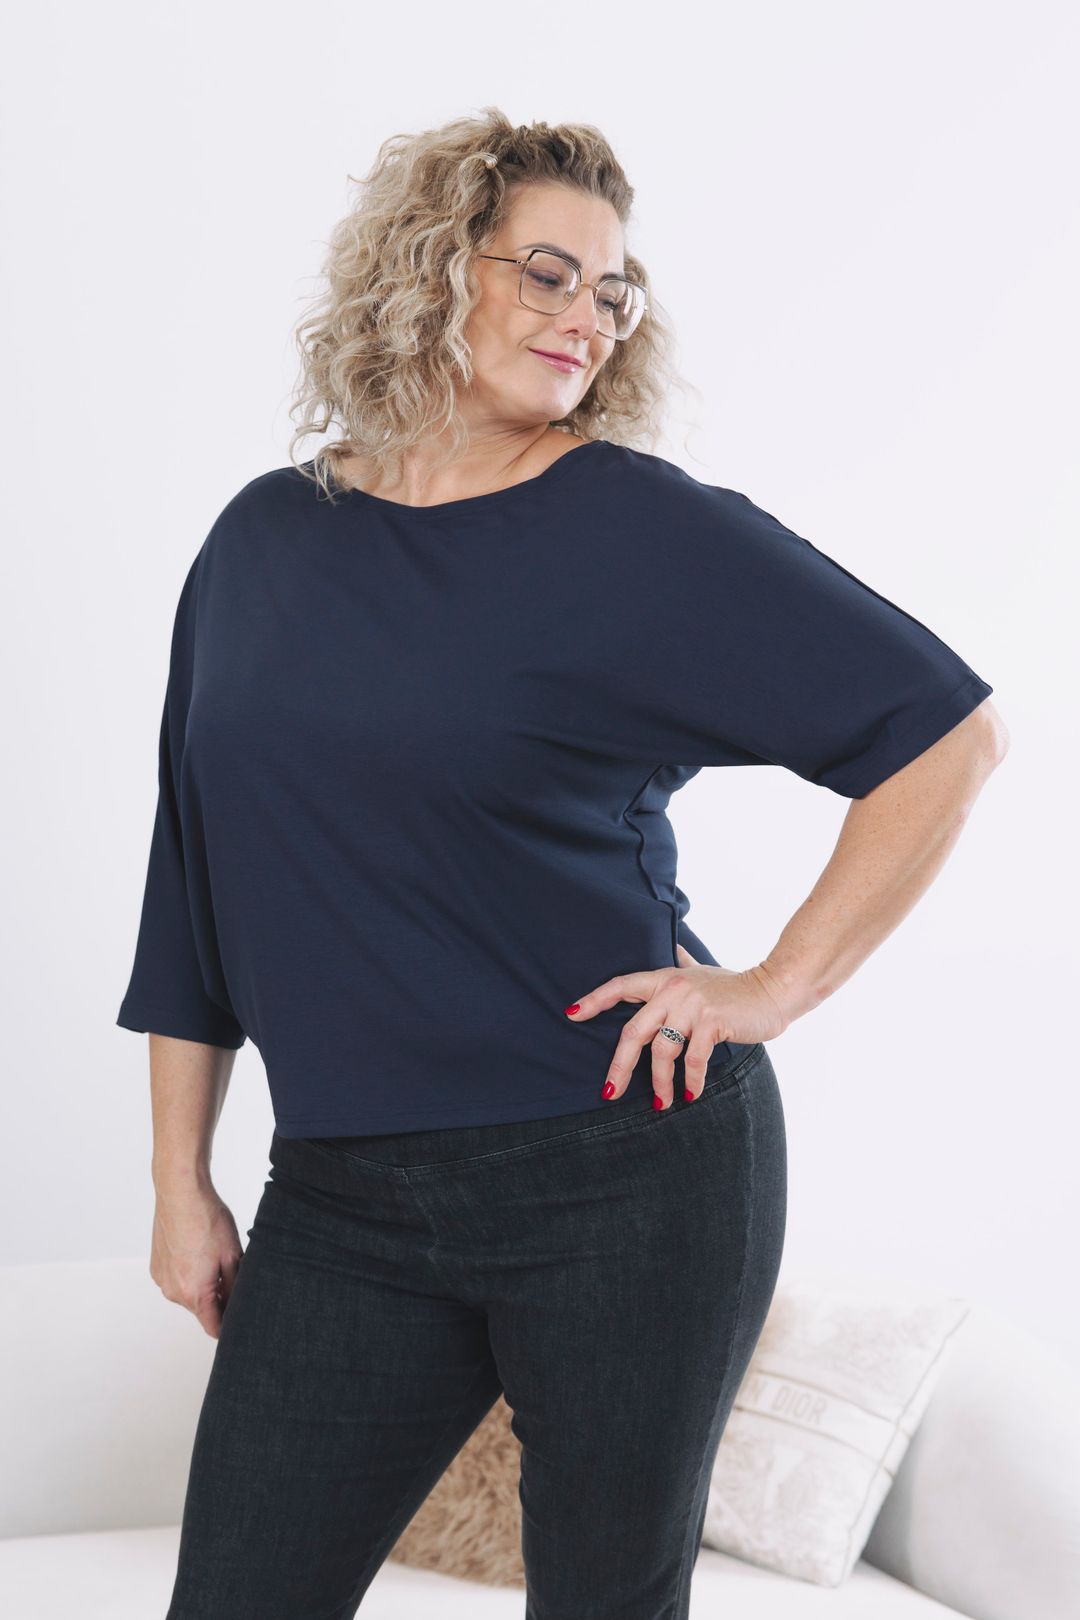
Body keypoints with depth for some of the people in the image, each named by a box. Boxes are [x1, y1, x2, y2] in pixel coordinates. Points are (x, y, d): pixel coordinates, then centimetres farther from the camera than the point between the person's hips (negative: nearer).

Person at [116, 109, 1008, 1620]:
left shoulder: (649, 531, -5)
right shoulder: (264, 541, 8)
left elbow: (950, 730, -3)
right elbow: (199, 886, 12)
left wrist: (781, 983, -8)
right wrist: (181, 1180, 11)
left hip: (628, 1171, -3)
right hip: (343, 1199, 4)